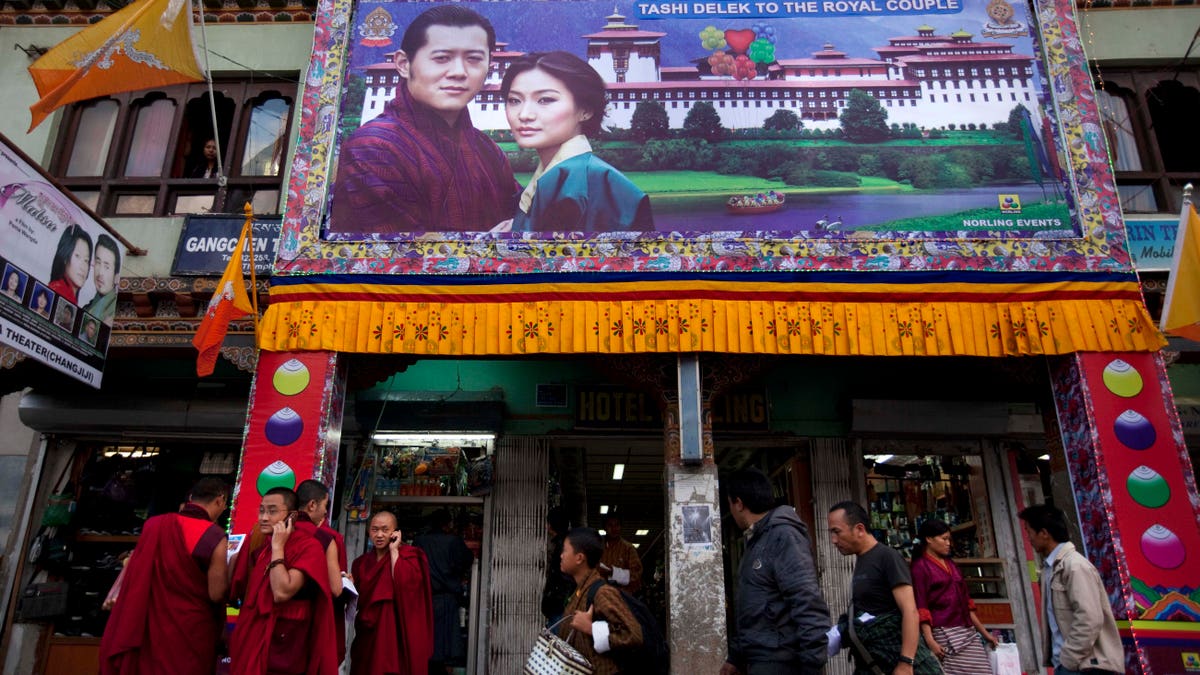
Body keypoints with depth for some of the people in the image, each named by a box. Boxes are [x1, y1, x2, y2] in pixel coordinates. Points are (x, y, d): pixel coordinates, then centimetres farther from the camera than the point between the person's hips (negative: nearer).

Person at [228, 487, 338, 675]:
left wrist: (277, 548, -20)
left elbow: (281, 593, -27)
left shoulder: (308, 546, -16)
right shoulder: (260, 543, 7)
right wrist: (235, 554, 1)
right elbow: (235, 591, 10)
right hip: (252, 638, 7)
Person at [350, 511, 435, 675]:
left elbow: (404, 584, -23)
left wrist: (394, 550, -15)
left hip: (396, 634, -5)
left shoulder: (410, 556, -4)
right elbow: (355, 600, 15)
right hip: (367, 636, 5)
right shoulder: (361, 562, 11)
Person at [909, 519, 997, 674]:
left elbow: (965, 601, 21)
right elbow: (920, 606, -11)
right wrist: (930, 641, -19)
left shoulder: (950, 563, 18)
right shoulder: (920, 566, -4)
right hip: (944, 634, -7)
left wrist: (984, 632, 19)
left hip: (968, 632, 7)